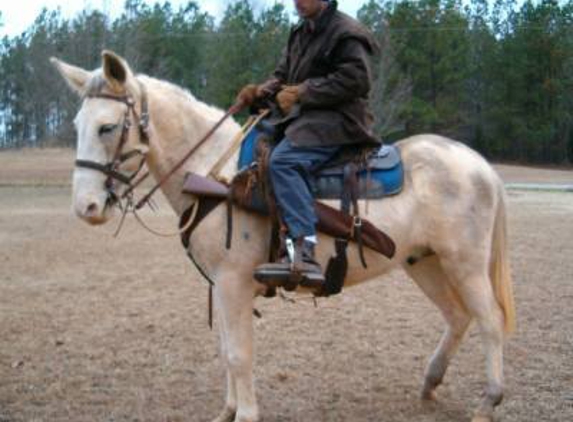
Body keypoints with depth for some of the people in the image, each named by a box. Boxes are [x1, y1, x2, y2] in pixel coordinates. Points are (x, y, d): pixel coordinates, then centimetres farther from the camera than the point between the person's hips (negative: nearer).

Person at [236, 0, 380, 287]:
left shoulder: (345, 32, -8)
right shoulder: (300, 34, 19)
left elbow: (353, 80, -18)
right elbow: (283, 76, 22)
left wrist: (301, 93, -19)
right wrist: (262, 91, -1)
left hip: (337, 121, -10)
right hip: (304, 118, 10)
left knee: (284, 160, -32)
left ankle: (304, 249, -39)